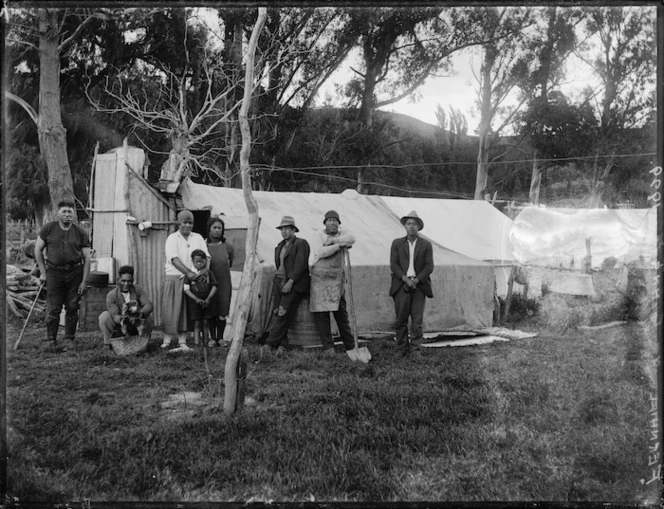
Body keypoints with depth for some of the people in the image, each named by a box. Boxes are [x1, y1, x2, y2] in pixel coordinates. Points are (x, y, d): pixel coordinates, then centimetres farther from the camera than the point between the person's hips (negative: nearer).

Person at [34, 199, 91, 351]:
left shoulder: (81, 233, 2)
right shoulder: (48, 229, 2)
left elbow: (87, 258, 2)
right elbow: (38, 250, 8)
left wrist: (84, 281, -2)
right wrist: (43, 272, 4)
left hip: (75, 272, 1)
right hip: (54, 272, -1)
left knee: (72, 308, 6)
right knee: (53, 308, -1)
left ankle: (70, 339, 19)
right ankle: (51, 340, 9)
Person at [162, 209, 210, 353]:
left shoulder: (198, 238, 11)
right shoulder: (172, 238, 0)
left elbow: (206, 255, 3)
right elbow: (174, 259, -14)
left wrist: (206, 269, -17)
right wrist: (188, 272, -26)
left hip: (192, 279, 3)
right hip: (174, 278, -2)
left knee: (186, 311, 1)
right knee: (171, 309, -2)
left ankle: (182, 342, 3)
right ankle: (167, 339, 11)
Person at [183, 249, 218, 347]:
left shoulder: (208, 273, 3)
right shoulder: (190, 274, -2)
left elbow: (214, 287, 1)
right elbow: (186, 289, -7)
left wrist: (208, 299, -11)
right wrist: (196, 299, -16)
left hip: (206, 302, 2)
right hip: (194, 302, -2)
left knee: (206, 323, 4)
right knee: (197, 323, -1)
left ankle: (205, 343, 11)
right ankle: (196, 344, 1)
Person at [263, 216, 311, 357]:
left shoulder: (301, 243, -2)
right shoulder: (279, 246, 21)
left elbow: (301, 265, -11)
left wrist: (290, 282, -18)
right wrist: (277, 280, 10)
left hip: (294, 284, -7)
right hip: (279, 281, 7)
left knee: (283, 315, -14)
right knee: (277, 314, -2)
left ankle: (269, 345, -15)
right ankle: (281, 346, 0)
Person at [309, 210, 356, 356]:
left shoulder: (342, 234, 10)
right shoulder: (318, 236, 2)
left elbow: (351, 238, -13)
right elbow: (320, 252, -16)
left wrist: (332, 240, -18)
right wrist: (339, 245, -14)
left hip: (337, 279, 2)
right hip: (320, 278, -2)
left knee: (341, 314, 6)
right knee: (321, 314, -2)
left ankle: (350, 346, 14)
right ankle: (328, 347, 5)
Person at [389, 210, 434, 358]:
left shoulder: (426, 245, 9)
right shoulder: (397, 243, 10)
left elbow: (429, 267, 2)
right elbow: (393, 265, 2)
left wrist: (415, 281, -10)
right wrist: (406, 279, -11)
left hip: (419, 285, 0)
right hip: (401, 285, 0)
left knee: (417, 320, -3)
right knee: (401, 320, 1)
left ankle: (415, 349, 4)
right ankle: (402, 350, 8)